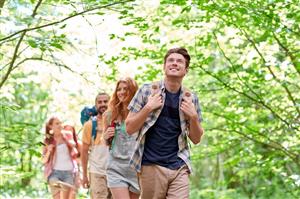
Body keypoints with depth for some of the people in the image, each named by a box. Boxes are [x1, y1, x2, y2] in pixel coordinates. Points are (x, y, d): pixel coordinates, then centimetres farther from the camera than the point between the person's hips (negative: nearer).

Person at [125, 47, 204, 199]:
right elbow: (129, 128, 0)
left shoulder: (190, 98, 7)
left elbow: (196, 139, 12)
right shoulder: (147, 90, 1)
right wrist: (148, 107, -14)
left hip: (179, 167, 2)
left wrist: (193, 116, -6)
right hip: (151, 165, -2)